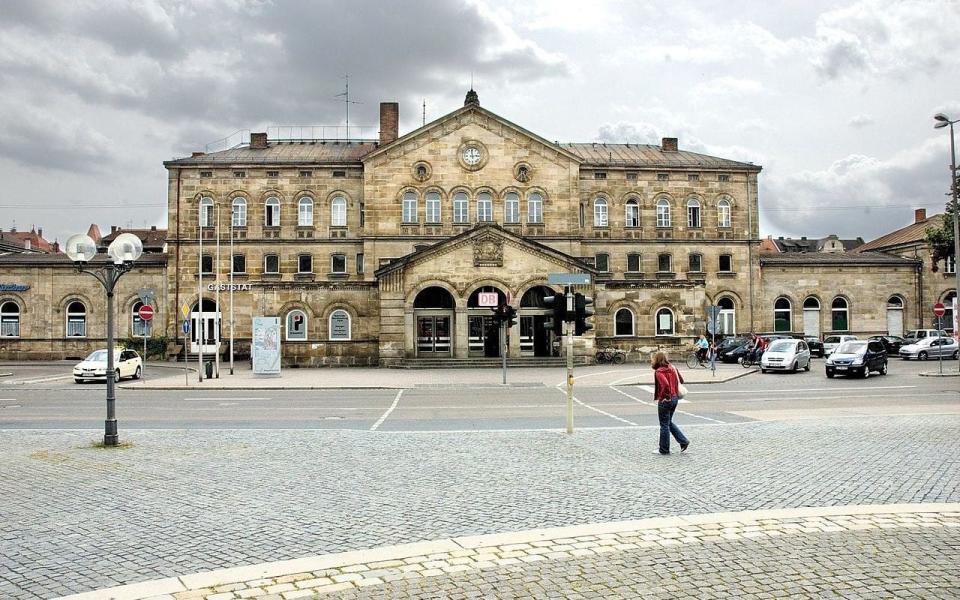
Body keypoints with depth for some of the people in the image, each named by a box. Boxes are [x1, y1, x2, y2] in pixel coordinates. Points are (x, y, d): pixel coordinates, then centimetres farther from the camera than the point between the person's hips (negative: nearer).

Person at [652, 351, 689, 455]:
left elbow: (665, 384, -31)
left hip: (665, 400, -8)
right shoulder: (672, 368, 7)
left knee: (664, 425, 5)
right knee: (669, 422, 23)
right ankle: (684, 441, 17)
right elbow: (681, 380, 14)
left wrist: (665, 396, -17)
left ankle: (664, 449, 16)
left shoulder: (658, 372, -17)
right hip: (675, 398, 8)